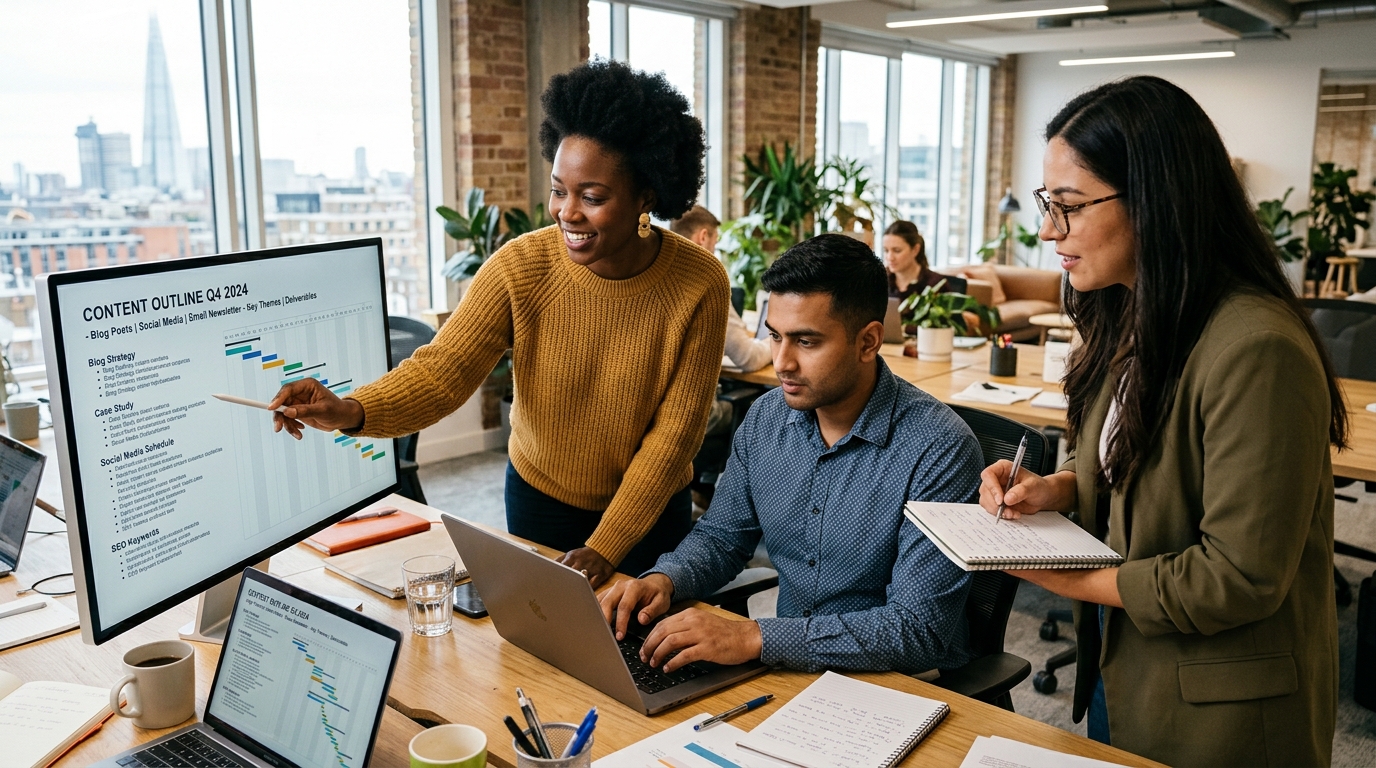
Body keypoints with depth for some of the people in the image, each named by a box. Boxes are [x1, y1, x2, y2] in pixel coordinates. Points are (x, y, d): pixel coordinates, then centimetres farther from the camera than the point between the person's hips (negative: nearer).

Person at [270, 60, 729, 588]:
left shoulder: (700, 286, -20)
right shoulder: (519, 268, -19)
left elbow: (675, 430, -17)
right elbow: (442, 371, -24)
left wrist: (605, 547, -19)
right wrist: (352, 412, -45)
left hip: (652, 510, 0)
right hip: (539, 499, 1)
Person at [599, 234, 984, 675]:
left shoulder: (939, 449, -20)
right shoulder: (765, 418, -1)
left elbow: (919, 631, -24)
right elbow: (721, 536, 12)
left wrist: (755, 638, -31)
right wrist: (663, 580, -10)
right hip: (790, 668, 5)